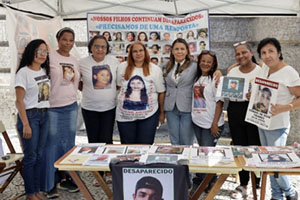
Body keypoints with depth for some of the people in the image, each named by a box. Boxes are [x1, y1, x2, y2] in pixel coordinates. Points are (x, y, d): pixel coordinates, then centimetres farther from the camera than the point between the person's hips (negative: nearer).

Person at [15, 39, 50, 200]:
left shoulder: (45, 71, 12)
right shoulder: (23, 72, -8)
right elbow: (19, 101, -12)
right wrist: (25, 124, -16)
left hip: (45, 116, 6)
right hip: (30, 115, -6)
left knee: (40, 155, 10)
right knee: (31, 156, 0)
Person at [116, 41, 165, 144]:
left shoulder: (155, 69, -2)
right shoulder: (122, 67, 3)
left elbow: (161, 92, 2)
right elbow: (119, 86, 13)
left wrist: (162, 112, 5)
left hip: (148, 116, -1)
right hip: (125, 115, 2)